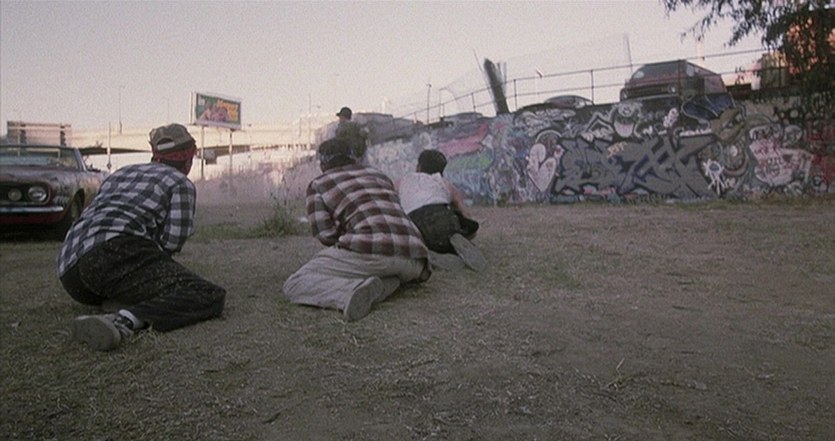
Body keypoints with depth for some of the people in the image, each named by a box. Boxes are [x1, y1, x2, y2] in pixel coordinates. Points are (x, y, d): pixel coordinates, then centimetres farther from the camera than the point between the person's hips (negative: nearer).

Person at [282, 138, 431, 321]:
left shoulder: (318, 185, 17)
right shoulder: (380, 176, 32)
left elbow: (325, 233, 2)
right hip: (411, 258, 5)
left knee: (295, 285, 9)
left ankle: (352, 292, -19)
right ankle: (386, 282, 4)